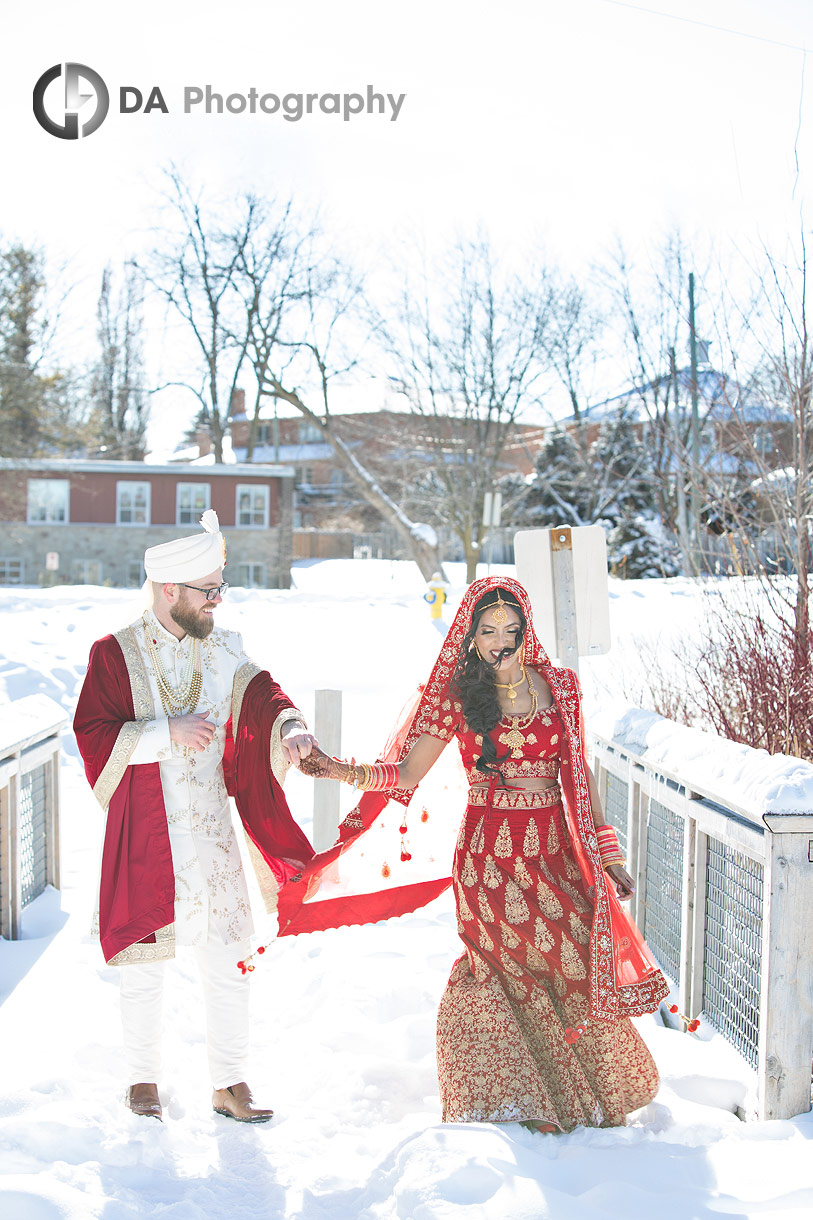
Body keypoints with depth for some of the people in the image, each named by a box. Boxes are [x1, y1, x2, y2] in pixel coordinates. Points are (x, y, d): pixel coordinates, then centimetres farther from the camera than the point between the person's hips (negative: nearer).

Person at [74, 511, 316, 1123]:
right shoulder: (116, 653, -6)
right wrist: (169, 733, -20)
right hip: (144, 834, -3)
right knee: (144, 960, 9)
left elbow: (260, 696, -8)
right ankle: (144, 1078, 29)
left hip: (213, 832, 3)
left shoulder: (225, 649, 4)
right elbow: (92, 733, -10)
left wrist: (291, 728, -30)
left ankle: (230, 1083, 20)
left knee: (231, 960, 5)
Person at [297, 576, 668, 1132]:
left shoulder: (559, 685, 5)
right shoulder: (458, 694, -1)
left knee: (585, 957, -4)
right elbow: (406, 773, -5)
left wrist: (607, 852, 10)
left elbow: (579, 773, 11)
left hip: (556, 851, 3)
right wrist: (344, 770, -20)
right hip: (490, 855, -2)